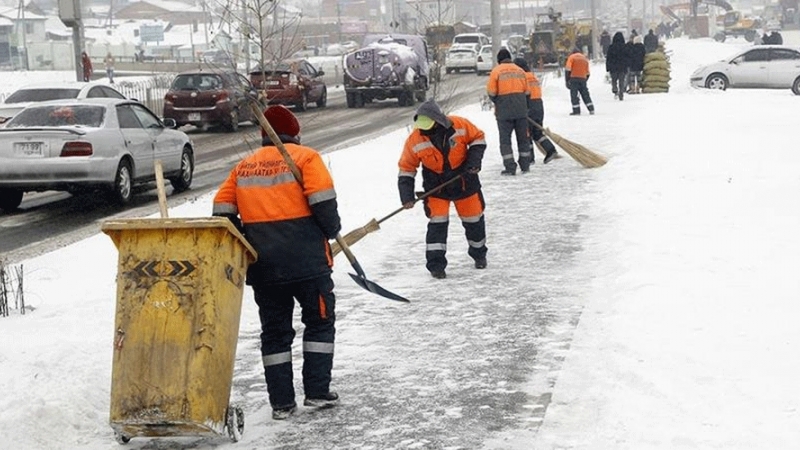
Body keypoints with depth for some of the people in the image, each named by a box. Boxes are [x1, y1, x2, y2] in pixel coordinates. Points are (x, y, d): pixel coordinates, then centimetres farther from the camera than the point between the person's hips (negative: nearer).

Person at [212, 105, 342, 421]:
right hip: (306, 261, -4)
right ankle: (317, 392, 7)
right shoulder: (305, 157, -1)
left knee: (274, 330, 12)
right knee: (320, 321, 11)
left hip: (263, 265, 4)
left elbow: (222, 212, 10)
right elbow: (323, 202, -13)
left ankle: (281, 403, 11)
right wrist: (333, 230, 3)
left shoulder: (243, 166, 13)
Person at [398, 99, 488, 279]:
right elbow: (406, 168, -10)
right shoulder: (414, 140, -19)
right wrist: (407, 195, -17)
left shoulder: (460, 125, -20)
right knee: (437, 223, -12)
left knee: (474, 220, 13)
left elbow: (478, 138, -2)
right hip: (436, 186, -1)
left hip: (464, 181, 1)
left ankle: (479, 254, 38)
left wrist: (474, 159, -15)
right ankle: (435, 264, -4)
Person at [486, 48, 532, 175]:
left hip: (504, 111, -4)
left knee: (505, 138, 2)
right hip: (521, 109, 4)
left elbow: (491, 92, -6)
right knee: (523, 137, 14)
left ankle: (510, 167, -4)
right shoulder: (520, 71, 8)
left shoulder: (496, 71, -5)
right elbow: (527, 92, 10)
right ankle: (525, 165, 18)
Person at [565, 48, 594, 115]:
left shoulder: (572, 57, 6)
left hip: (574, 78, -5)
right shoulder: (585, 58, 23)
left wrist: (567, 81, -5)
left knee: (574, 95, -3)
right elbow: (587, 73, 20)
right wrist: (585, 81, 24)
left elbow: (567, 69, -5)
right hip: (583, 79, 5)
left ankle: (576, 111, -8)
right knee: (585, 94, 14)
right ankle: (591, 109, 12)